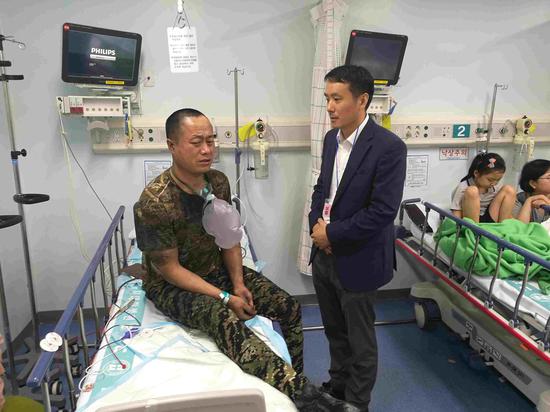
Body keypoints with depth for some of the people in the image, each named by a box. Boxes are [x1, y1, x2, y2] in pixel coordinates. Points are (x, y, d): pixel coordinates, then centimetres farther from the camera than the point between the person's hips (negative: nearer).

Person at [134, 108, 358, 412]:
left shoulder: (218, 182, -6)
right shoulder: (153, 203, -25)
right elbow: (170, 269, -21)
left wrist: (238, 283, -9)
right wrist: (224, 298, -23)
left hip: (216, 269, 6)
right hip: (172, 285, -6)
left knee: (288, 306, -6)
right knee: (226, 321, -36)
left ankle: (294, 384, 9)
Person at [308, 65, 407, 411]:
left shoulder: (389, 147, -19)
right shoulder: (331, 138, 5)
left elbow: (383, 211, -23)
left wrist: (332, 234, -16)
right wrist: (316, 224, -5)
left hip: (357, 261, -7)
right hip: (323, 255, 7)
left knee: (360, 341, 14)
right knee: (335, 331, 24)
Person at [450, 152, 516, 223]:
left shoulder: (496, 187, 0)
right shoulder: (463, 188, -16)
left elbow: (507, 212, 7)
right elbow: (456, 219, -20)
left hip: (490, 221, 5)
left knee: (509, 190, -7)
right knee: (471, 191, -29)